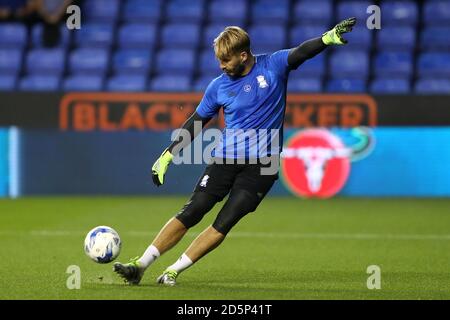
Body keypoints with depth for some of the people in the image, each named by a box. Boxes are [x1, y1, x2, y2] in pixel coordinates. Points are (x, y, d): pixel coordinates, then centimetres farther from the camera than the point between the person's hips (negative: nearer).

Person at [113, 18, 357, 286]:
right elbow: (196, 123, 14)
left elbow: (302, 52, -18)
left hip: (262, 164, -2)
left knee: (224, 223, -10)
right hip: (225, 158, 2)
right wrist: (168, 155, 11)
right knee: (191, 213, -7)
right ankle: (139, 266, -3)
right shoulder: (219, 86, 5)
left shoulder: (273, 66, -2)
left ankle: (173, 272, -3)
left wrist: (329, 38, -37)